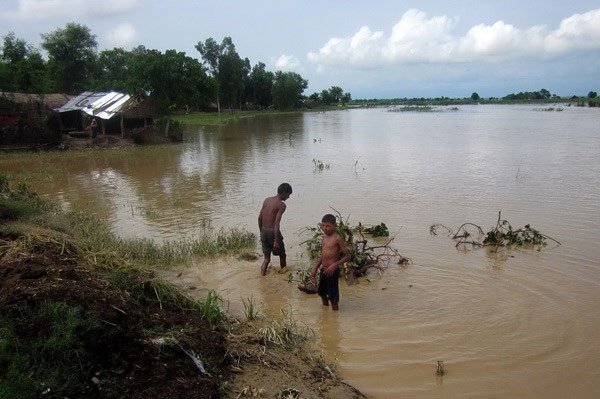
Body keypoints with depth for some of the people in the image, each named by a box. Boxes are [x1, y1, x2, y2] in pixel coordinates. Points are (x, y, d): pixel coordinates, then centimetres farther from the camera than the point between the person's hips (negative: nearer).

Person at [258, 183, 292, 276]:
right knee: (282, 255, 19)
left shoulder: (267, 200, 7)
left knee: (266, 258, 15)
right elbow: (277, 223, -22)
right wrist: (276, 241, -21)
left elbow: (260, 218, 10)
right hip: (273, 232, -6)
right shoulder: (281, 205, -13)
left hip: (264, 232, 6)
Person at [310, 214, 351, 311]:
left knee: (333, 297, 1)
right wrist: (315, 269, 14)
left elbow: (347, 256, -14)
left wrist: (334, 265, -23)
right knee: (321, 293, 21)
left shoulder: (337, 238, -15)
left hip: (332, 271, -8)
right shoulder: (325, 236, 7)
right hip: (323, 270, 8)